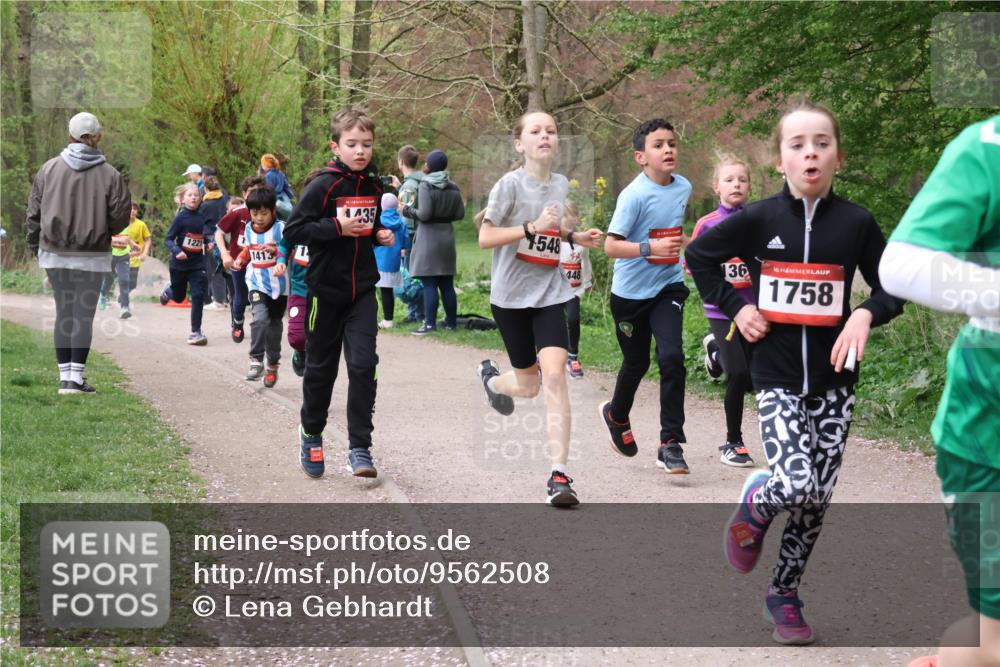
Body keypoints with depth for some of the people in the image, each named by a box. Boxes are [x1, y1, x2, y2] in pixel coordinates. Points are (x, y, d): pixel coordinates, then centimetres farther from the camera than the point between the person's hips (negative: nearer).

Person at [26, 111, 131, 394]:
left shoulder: (49, 169, -1)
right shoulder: (109, 175, -8)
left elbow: (34, 212, 4)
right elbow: (120, 216, -6)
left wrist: (35, 247, 14)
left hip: (54, 254, 2)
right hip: (92, 256, -2)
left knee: (63, 313, 11)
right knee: (84, 315, 3)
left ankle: (65, 376, 11)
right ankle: (76, 378, 2)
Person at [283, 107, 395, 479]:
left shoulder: (374, 186, 6)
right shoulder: (323, 186, -12)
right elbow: (293, 229, -15)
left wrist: (381, 235, 2)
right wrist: (337, 227, -24)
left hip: (363, 289, 3)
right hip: (326, 290, -3)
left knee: (363, 364, -8)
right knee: (321, 366, 9)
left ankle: (359, 447, -5)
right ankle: (311, 435, 30)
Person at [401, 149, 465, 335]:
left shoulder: (426, 186, -11)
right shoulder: (453, 188, 7)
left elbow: (424, 214, -17)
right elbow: (460, 214, 8)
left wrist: (408, 211, -1)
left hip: (429, 237, -6)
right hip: (447, 237, 6)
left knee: (429, 284, -5)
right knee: (447, 283, 12)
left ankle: (430, 323, -7)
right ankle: (451, 322, 16)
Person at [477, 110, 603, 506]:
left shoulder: (562, 185, 5)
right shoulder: (511, 184, -11)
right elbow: (485, 238, -14)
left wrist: (576, 237, 2)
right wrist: (533, 227, -25)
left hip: (550, 294, 3)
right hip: (511, 295, -3)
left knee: (554, 374, -16)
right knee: (528, 387, 9)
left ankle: (559, 474, -16)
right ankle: (491, 377, 48)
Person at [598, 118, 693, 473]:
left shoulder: (683, 187, 0)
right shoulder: (634, 195, -19)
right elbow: (611, 245, -23)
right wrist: (650, 248, -33)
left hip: (668, 287, 3)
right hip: (631, 292, -3)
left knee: (671, 358, -15)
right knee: (636, 362, 13)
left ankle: (671, 444, -9)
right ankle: (617, 415, 46)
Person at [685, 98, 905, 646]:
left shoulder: (856, 223, -5)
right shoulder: (759, 219, -7)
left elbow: (892, 289, 5)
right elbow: (699, 256, 9)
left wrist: (865, 314, -15)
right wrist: (734, 307, -1)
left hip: (833, 380, 2)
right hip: (776, 378, -2)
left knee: (817, 499, 4)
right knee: (795, 484, -19)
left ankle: (784, 592, 24)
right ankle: (754, 506, 15)